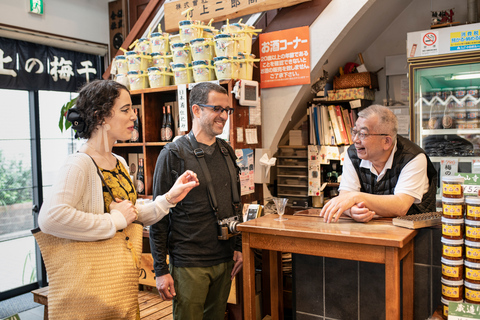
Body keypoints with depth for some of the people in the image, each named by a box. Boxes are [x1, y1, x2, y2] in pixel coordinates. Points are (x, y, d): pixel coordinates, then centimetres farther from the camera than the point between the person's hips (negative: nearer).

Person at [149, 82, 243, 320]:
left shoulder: (227, 151, 8)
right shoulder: (173, 155, -10)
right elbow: (159, 217, -10)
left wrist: (238, 247, 12)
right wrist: (161, 270, -11)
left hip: (225, 260, 6)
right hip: (189, 264, -6)